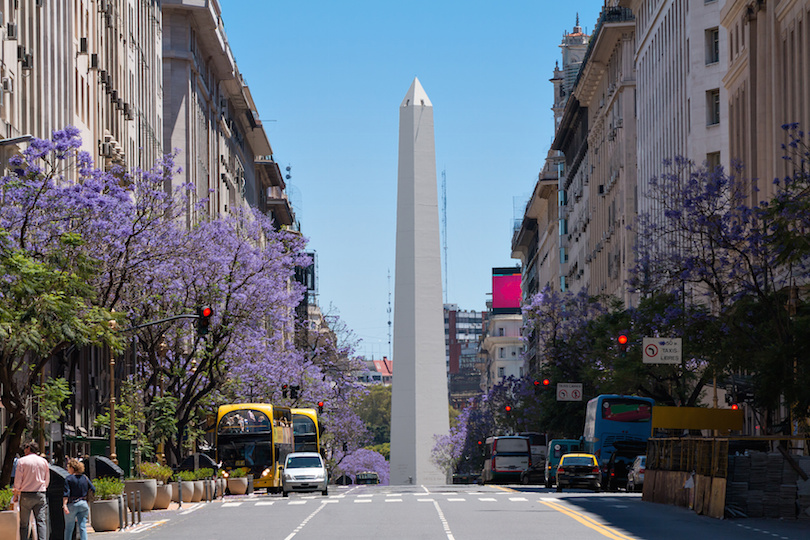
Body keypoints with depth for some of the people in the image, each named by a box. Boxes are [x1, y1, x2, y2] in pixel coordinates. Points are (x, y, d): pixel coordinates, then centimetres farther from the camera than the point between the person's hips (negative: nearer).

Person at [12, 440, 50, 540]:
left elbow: (18, 480, -3)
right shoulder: (44, 461, 8)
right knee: (41, 521, -3)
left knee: (24, 523, 5)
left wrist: (16, 494, 8)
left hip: (26, 495, -2)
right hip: (41, 494, 2)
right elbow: (47, 480, 14)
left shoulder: (22, 461, -3)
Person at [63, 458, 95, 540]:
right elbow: (93, 489, 7)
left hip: (72, 505, -4)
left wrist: (64, 505, -21)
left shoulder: (69, 478, -8)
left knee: (69, 528, 7)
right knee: (82, 527, 3)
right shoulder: (85, 478, 5)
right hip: (83, 504, 4)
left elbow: (66, 493, -16)